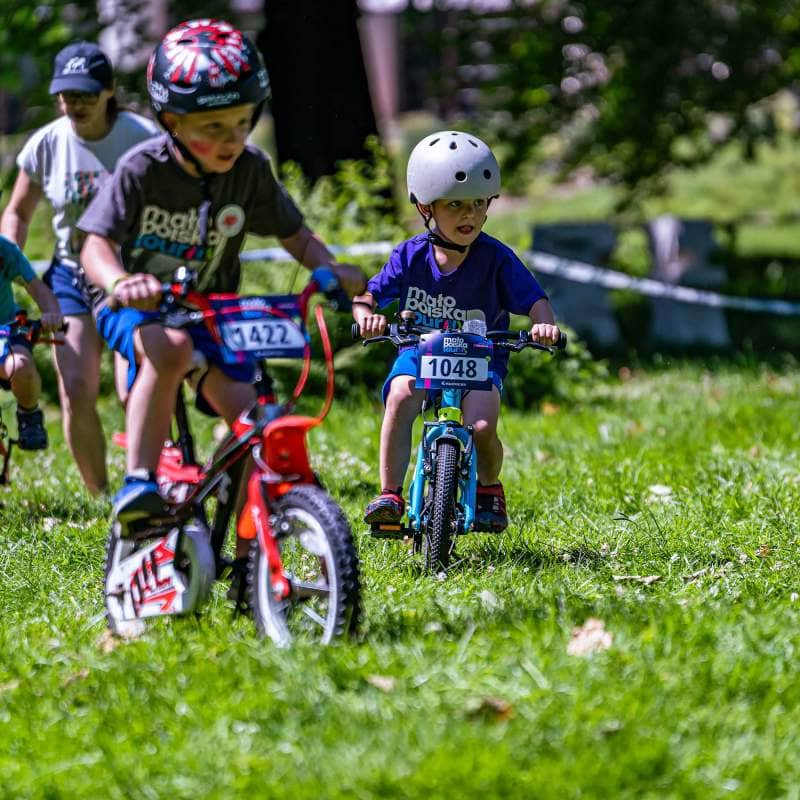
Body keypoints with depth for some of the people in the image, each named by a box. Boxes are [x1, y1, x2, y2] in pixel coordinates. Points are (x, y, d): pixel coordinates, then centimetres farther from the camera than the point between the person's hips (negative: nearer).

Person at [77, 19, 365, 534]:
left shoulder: (251, 169, -9)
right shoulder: (142, 170, -19)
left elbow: (294, 234, 2)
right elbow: (97, 243, -23)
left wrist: (333, 270, -20)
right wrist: (118, 283, -47)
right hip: (141, 310, -4)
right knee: (171, 348, -39)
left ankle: (248, 552, 0)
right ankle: (139, 482, -35)